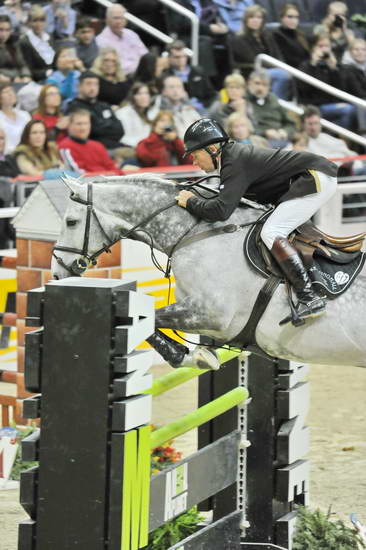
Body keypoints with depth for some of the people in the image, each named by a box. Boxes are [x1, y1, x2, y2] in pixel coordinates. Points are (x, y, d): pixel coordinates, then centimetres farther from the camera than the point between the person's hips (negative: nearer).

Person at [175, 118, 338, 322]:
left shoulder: (235, 164, -18)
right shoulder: (235, 154, 13)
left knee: (271, 233, -19)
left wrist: (191, 202, -14)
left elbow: (221, 210, -28)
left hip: (317, 178, -11)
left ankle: (310, 298, -26)